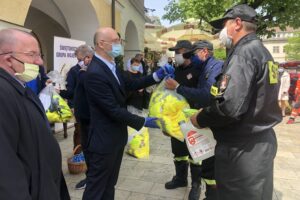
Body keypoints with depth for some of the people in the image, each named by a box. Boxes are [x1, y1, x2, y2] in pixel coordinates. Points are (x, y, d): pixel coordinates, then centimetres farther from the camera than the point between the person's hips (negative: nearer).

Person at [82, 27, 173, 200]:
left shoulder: (111, 66, 6)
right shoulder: (95, 73, -25)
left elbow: (130, 84, 9)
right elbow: (113, 110, -26)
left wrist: (157, 76, -3)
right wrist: (143, 122, -20)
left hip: (116, 136, 9)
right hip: (104, 140, -9)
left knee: (109, 184, 24)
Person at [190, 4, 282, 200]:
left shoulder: (243, 52, -18)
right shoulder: (262, 52, 12)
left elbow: (229, 106, -31)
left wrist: (200, 119, -12)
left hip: (242, 147, -10)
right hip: (261, 140, 10)